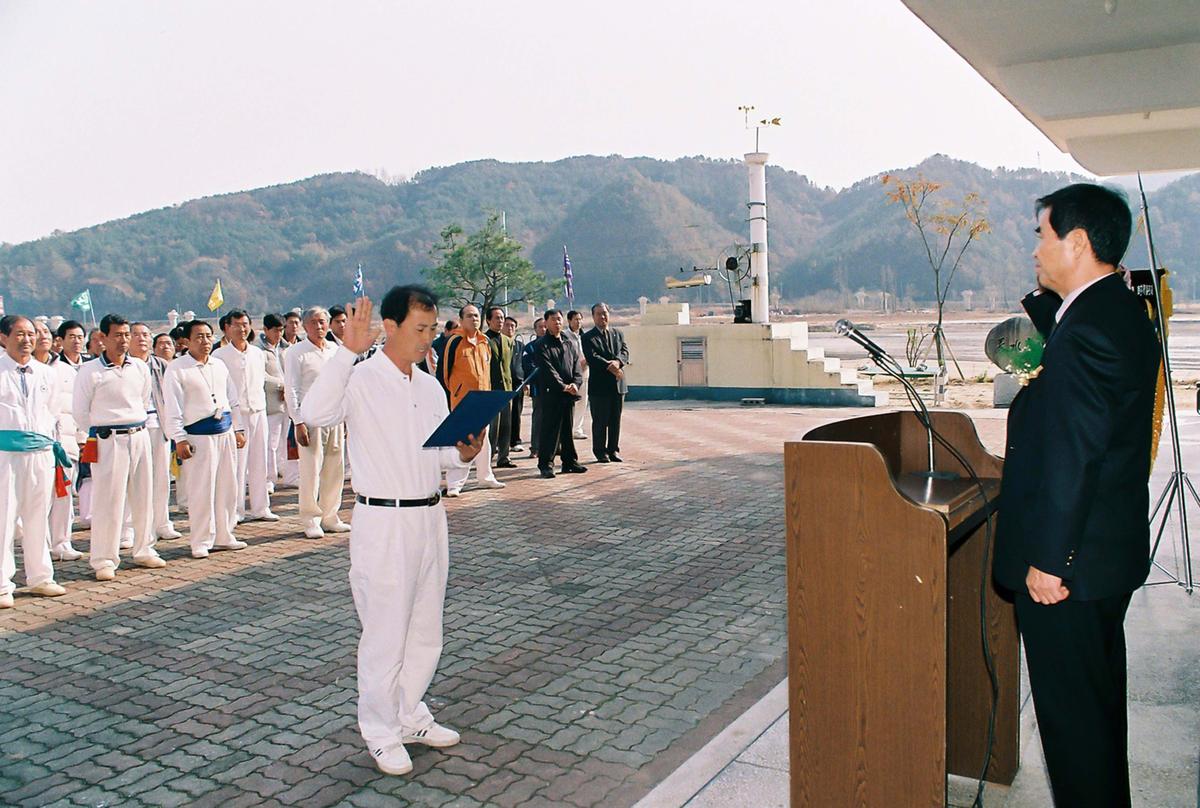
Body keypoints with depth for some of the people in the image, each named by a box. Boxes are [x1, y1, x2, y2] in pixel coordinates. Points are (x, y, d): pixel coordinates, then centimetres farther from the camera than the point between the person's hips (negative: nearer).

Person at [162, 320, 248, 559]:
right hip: (199, 436, -6)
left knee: (227, 487, 10)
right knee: (201, 490, -4)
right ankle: (201, 541, 8)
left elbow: (232, 399, 19)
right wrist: (179, 439, -13)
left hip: (225, 432, 6)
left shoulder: (220, 365, 14)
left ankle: (224, 536, 22)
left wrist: (238, 429, 15)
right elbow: (172, 407, -8)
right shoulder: (176, 369, -5)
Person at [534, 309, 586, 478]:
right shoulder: (542, 345, -4)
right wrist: (563, 386, -19)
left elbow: (577, 364, 8)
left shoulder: (569, 342, 14)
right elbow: (548, 369, -12)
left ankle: (570, 462, 19)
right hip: (551, 393, -5)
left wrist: (575, 383, -10)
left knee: (568, 429, 11)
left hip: (570, 393, 5)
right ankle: (546, 464, 2)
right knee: (550, 429, -3)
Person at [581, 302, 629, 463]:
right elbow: (592, 358, -13)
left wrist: (617, 361, -19)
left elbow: (625, 352, 3)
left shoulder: (618, 334, 15)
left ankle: (613, 450, 18)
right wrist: (610, 367, -22)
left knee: (615, 420, 9)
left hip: (618, 384, 4)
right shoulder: (588, 337, -1)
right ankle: (600, 452, 9)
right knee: (600, 421, 1)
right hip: (599, 385, -4)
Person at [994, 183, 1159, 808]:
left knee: (1070, 705, 3)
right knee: (1099, 694, 24)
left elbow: (1074, 456, -25)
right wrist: (1044, 296, 10)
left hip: (1070, 562, -10)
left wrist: (1049, 558, -20)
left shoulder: (1088, 330, -23)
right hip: (1113, 547, 10)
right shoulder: (1121, 312, 7)